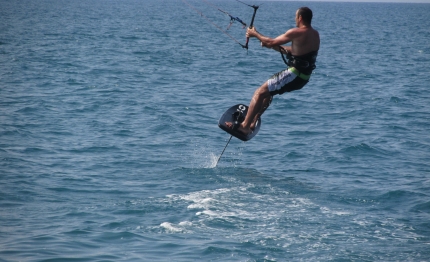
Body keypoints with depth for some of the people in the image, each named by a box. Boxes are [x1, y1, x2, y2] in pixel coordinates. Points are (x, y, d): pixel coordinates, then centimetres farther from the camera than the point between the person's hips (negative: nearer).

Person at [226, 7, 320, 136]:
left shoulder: (296, 33, -15)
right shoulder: (315, 34, 12)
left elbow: (272, 42, -9)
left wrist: (255, 34, 6)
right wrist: (275, 46, 21)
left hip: (295, 74, -9)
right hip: (304, 76, 9)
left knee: (260, 93, -6)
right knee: (268, 91, 24)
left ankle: (245, 126, -7)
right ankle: (253, 122, 26)